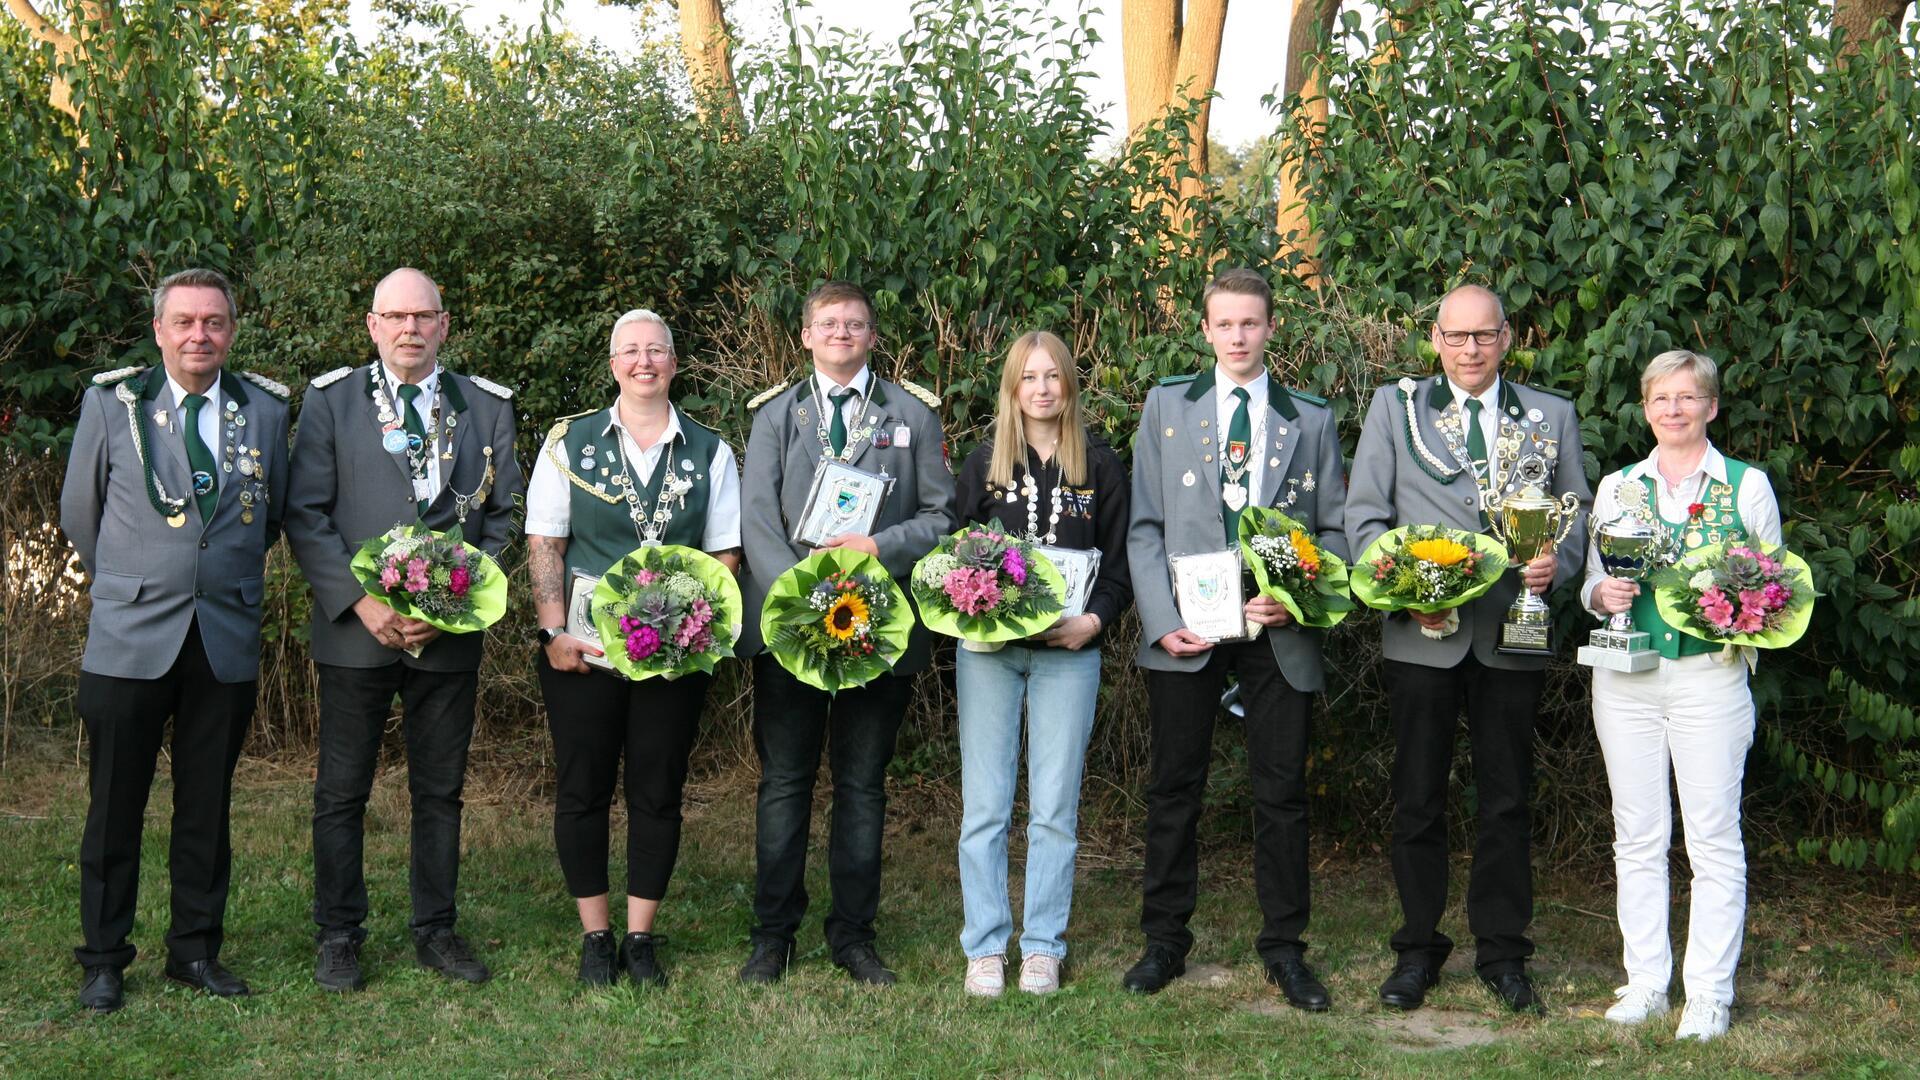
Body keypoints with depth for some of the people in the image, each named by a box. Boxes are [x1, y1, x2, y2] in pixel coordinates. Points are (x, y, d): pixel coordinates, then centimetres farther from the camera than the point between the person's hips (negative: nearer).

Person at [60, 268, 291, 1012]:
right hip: (130, 639, -2)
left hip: (228, 639, 2)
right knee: (115, 807, 5)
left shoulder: (266, 409, 4)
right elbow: (79, 513, 10)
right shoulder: (111, 401, 0)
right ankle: (103, 958, 17)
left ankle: (196, 949, 22)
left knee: (207, 806, 10)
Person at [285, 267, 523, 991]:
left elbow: (502, 516, 6)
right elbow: (306, 515, -2)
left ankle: (435, 931, 22)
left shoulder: (486, 407, 7)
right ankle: (338, 936, 17)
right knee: (342, 792, 5)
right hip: (356, 627, -1)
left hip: (450, 632, 2)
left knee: (441, 790, 10)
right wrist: (361, 602, -13)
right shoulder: (331, 400, 3)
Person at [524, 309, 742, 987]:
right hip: (583, 649, 0)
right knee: (583, 790, 4)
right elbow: (544, 543, 2)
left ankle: (642, 938, 16)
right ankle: (595, 937, 17)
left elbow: (725, 553, 7)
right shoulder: (569, 442, 4)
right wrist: (556, 631, -8)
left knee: (658, 794, 5)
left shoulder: (709, 453, 7)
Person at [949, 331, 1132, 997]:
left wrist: (1095, 619, -12)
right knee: (985, 805, 0)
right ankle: (985, 947, 9)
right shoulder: (983, 465, 9)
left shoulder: (1101, 467, 7)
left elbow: (1119, 564, 6)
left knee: (1054, 808, 1)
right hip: (989, 650, 1)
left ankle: (1043, 947, 11)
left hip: (1069, 652, 0)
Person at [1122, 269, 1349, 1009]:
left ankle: (1283, 948, 16)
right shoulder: (1167, 405, 8)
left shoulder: (1310, 419, 9)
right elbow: (1144, 525, 4)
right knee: (1174, 788, 6)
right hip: (1185, 628, 0)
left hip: (1278, 633, 0)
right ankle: (1165, 940, 18)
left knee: (1282, 794, 5)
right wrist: (1162, 619, -8)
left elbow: (1335, 529, 8)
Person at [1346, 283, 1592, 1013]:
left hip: (1513, 635, 1)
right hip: (1422, 633, -1)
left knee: (1506, 799, 8)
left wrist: (1556, 561, -9)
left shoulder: (1552, 416, 9)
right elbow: (1363, 514, 2)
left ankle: (1501, 952, 20)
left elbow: (1577, 511, 12)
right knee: (1417, 797, 7)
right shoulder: (1395, 406, 5)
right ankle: (1418, 948, 19)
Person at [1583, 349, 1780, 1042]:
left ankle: (1709, 994, 6)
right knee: (1638, 835, 7)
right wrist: (1603, 595, -7)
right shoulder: (1617, 487, 11)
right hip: (1626, 678, 3)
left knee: (1713, 838, -1)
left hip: (1710, 676, -3)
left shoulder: (1748, 485, 3)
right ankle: (1646, 982, 15)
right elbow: (1593, 582, 15)